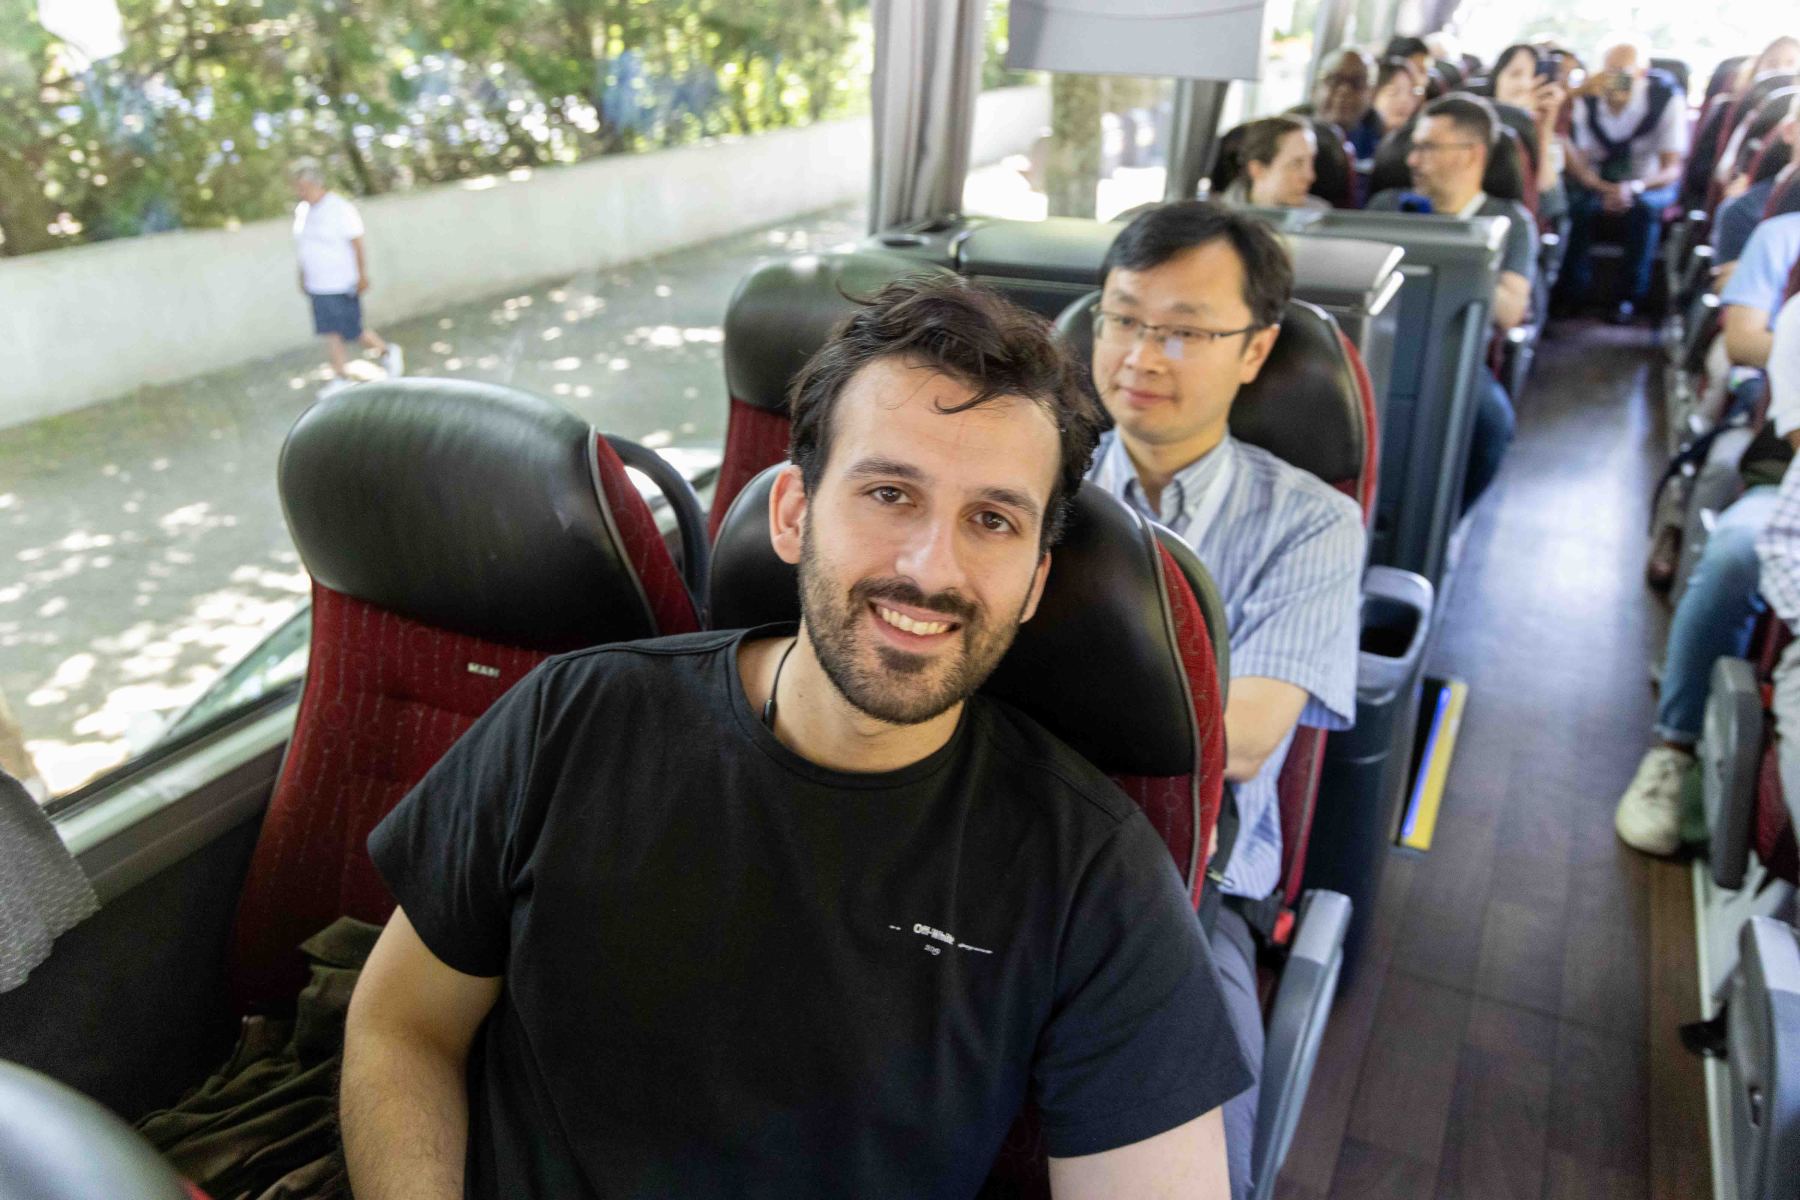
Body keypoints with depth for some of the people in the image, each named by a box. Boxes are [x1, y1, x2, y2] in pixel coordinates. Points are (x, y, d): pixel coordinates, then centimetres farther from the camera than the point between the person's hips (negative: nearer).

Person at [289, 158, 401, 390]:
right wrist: (303, 276, 16)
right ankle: (341, 379, 14)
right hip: (317, 287, 6)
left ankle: (388, 351, 26)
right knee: (330, 334, 6)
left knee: (353, 333, 0)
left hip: (342, 286, -6)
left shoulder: (341, 209, -13)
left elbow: (357, 246, -11)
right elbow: (305, 248, 16)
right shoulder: (302, 210, 7)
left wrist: (362, 276, -12)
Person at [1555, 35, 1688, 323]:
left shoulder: (1668, 99, -15)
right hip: (1596, 180, 1)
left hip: (1650, 182, -1)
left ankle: (1630, 297, -22)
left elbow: (1672, 169, -19)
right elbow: (1577, 163, -14)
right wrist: (1604, 189, -36)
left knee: (1645, 205, -36)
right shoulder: (1586, 100, -10)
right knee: (1577, 204, -32)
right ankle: (1572, 296, -20)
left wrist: (1633, 188, -41)